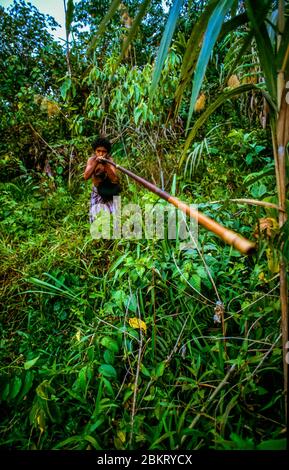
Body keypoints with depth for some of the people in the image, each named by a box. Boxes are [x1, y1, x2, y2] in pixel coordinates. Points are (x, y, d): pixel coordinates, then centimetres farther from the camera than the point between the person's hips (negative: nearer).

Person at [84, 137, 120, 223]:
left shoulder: (109, 160, -14)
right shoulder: (91, 160, -9)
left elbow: (114, 179, -25)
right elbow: (86, 176, -22)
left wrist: (105, 163, -32)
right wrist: (96, 162, -28)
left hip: (110, 193, -1)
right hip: (97, 192, 1)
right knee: (97, 217, -4)